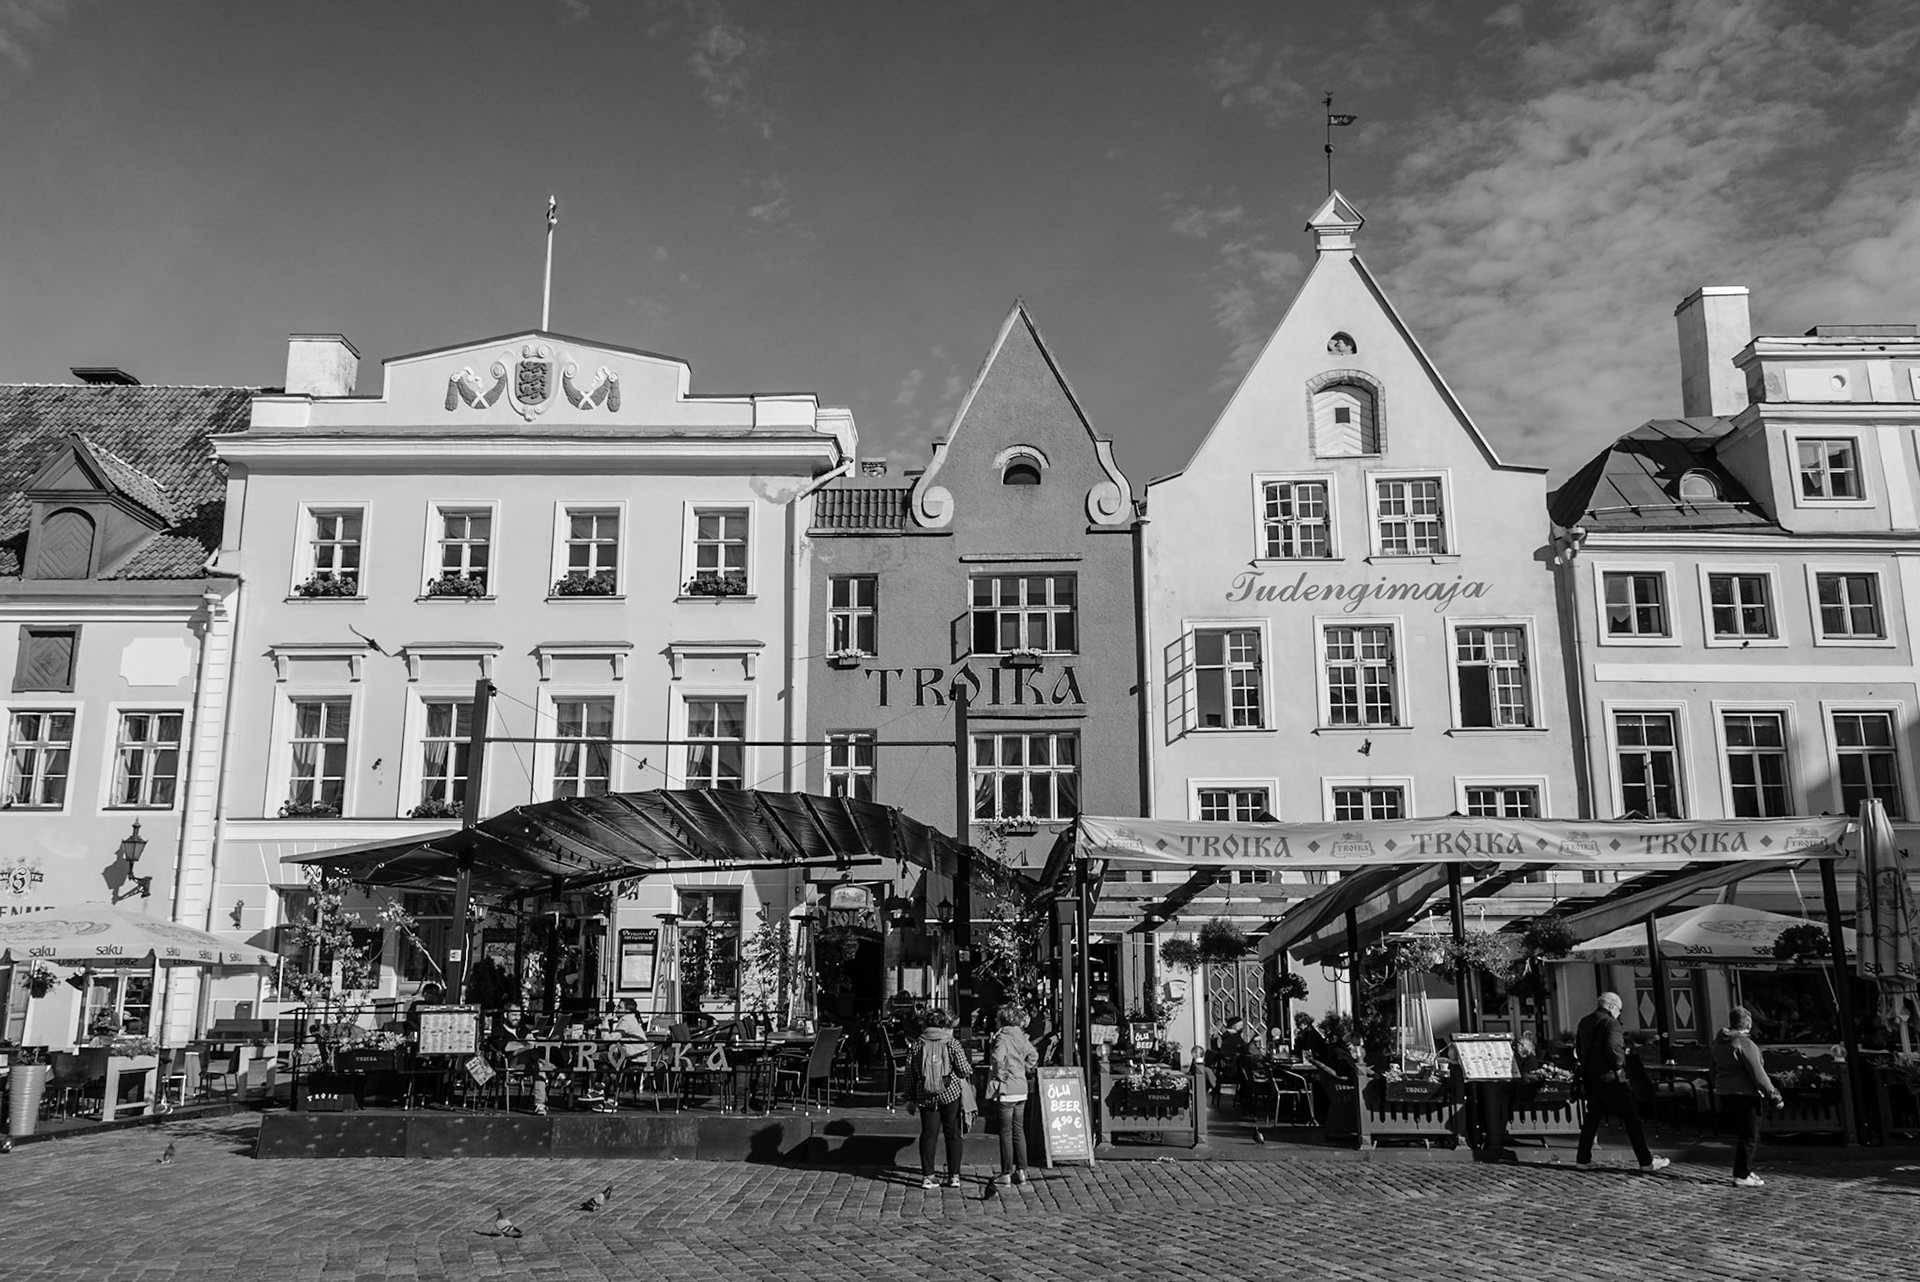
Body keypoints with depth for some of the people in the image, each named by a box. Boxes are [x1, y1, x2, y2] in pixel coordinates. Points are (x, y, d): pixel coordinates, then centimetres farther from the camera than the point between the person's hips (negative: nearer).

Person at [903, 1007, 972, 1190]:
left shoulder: (917, 1045, 2)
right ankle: (954, 1176, 10)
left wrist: (911, 1097, 13)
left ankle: (927, 1176, 4)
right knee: (953, 1134, 8)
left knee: (928, 1134, 7)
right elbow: (964, 1070, -7)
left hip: (925, 1097, 2)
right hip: (951, 1093, -2)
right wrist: (970, 1069, 16)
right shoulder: (952, 1043, -6)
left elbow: (910, 1072, 5)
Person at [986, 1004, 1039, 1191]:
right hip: (1021, 1089, 7)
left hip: (1005, 1091, -7)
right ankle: (1021, 1170, 16)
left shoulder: (1002, 1038, -16)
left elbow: (997, 1057, -33)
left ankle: (1006, 1174, 6)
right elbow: (1033, 1055, 21)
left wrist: (999, 1073, -18)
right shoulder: (1021, 1037, 7)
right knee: (1019, 1130, 13)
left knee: (1006, 1132, 1)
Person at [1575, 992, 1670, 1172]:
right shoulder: (1611, 1023, -13)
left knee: (1592, 1117, 15)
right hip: (1610, 1078, -7)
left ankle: (1583, 1159, 15)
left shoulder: (1584, 1022, 11)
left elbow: (1578, 1049, 17)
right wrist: (1619, 1065, -11)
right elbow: (1614, 1047, -27)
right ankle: (1646, 1161, 3)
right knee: (1631, 1117, 1)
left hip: (1589, 1077, 7)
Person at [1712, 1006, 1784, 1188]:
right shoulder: (1745, 1043, -17)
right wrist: (1773, 1095, -12)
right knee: (1749, 1136, -1)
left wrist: (1716, 1087, 26)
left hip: (1724, 1091, 9)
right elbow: (1757, 1073, -18)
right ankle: (1742, 1176, 0)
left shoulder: (1719, 1041, 10)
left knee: (1740, 1133, 18)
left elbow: (1715, 1068, 18)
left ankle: (1745, 1171, 24)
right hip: (1744, 1093, -9)